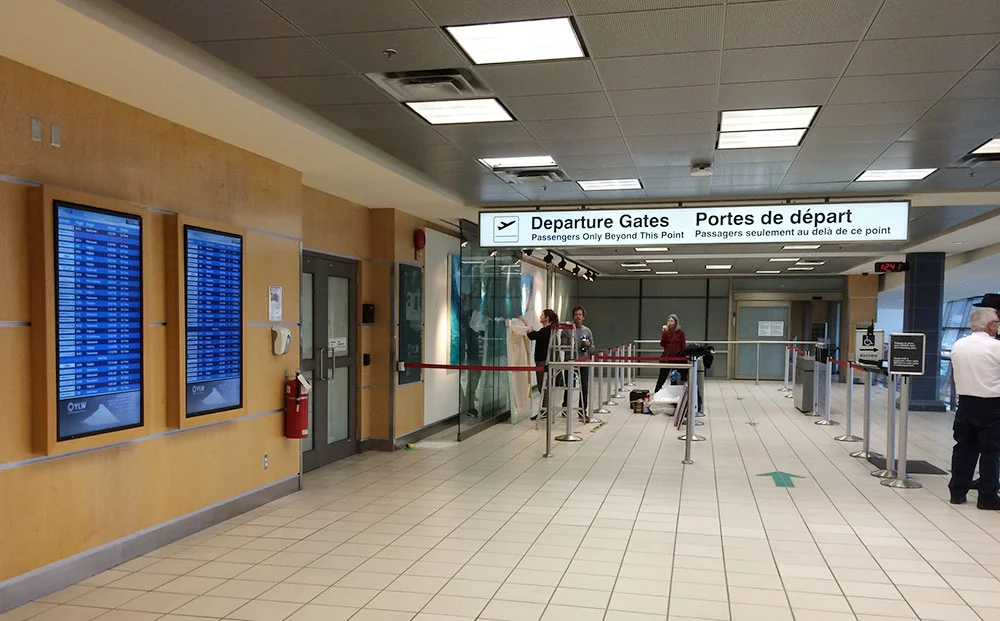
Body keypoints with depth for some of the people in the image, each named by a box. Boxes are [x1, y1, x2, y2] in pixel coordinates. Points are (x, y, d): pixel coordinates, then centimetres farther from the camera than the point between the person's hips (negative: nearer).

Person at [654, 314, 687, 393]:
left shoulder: (680, 333, 2)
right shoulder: (665, 332, 5)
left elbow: (683, 346, 2)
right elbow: (662, 344, -7)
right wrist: (664, 332, -14)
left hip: (677, 357, -1)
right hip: (666, 357, 1)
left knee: (683, 376, 2)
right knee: (662, 376, 4)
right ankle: (656, 392, 10)